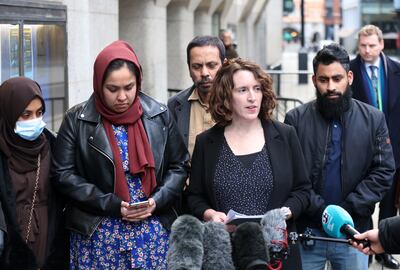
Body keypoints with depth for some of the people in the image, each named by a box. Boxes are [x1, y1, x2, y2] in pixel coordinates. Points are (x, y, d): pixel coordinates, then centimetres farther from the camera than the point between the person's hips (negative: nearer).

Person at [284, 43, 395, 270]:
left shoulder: (374, 119, 2)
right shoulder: (296, 119, -1)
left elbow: (384, 171, -2)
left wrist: (348, 209, -11)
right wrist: (319, 209, -14)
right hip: (306, 233, 0)